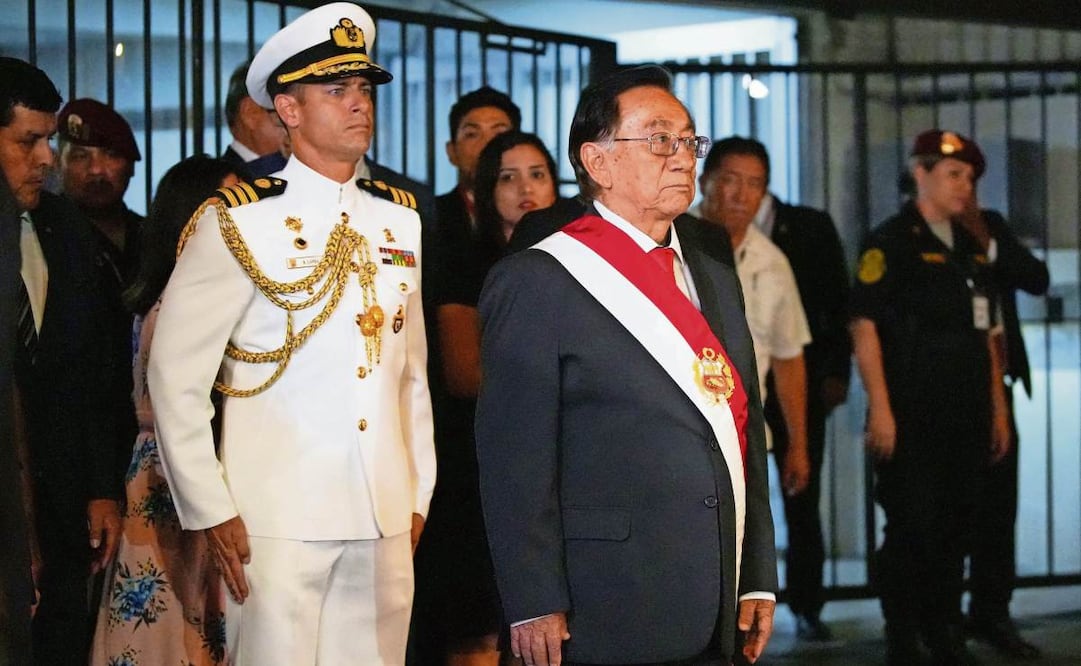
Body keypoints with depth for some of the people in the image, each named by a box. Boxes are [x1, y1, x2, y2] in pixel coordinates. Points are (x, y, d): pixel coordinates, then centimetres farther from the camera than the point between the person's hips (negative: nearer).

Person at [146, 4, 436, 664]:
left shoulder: (399, 220, 12)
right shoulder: (237, 223, -4)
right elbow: (175, 378, -5)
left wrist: (418, 497, 13)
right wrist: (211, 512, -8)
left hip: (386, 523, 5)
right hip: (278, 520, -5)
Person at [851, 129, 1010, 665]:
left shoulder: (970, 248, 16)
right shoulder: (891, 242, -6)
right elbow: (864, 325, -12)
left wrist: (997, 409, 16)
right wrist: (880, 409, -17)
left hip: (963, 420, 7)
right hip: (910, 419, -7)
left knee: (953, 529, 11)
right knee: (912, 531, -4)